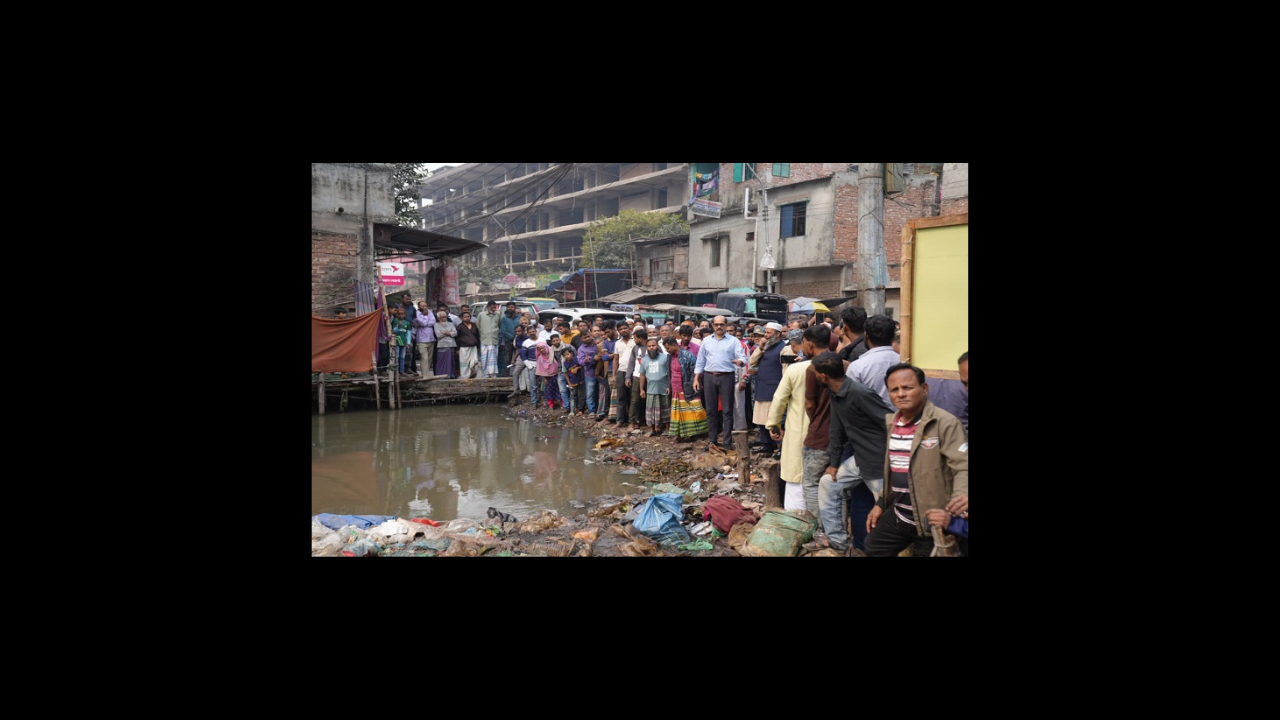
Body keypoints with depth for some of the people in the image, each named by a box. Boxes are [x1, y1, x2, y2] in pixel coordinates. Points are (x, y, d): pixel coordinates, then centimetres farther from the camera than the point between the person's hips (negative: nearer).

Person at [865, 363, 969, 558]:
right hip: (897, 516, 8)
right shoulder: (891, 423, 7)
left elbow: (963, 467, -23)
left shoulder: (945, 423, -16)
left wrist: (962, 496, -42)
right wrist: (881, 503, 17)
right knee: (873, 550, 18)